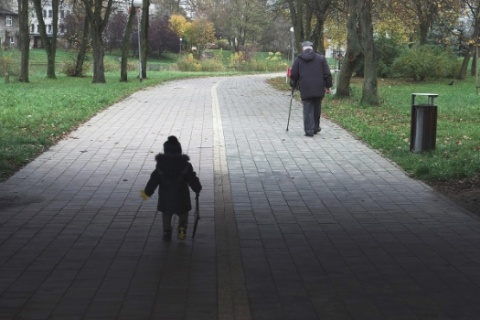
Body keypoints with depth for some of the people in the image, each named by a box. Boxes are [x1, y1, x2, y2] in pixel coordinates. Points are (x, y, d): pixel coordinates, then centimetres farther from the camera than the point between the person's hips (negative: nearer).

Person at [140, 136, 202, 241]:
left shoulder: (160, 165, -7)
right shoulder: (185, 165, -11)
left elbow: (154, 180, -3)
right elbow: (192, 179, -8)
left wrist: (147, 192, 9)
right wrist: (197, 189, 9)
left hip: (165, 198, 1)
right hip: (181, 197, -1)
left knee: (166, 215, 22)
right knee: (183, 214, 18)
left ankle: (167, 232, 15)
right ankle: (182, 227, -7)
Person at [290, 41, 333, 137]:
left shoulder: (298, 59, 3)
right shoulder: (321, 58, 5)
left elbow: (294, 75, 6)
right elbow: (327, 74, 4)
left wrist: (293, 85, 22)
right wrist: (328, 86, 11)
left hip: (305, 89, -1)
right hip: (319, 89, 1)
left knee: (308, 109, 0)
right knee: (317, 109, 15)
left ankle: (309, 130, -7)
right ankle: (316, 128, 24)